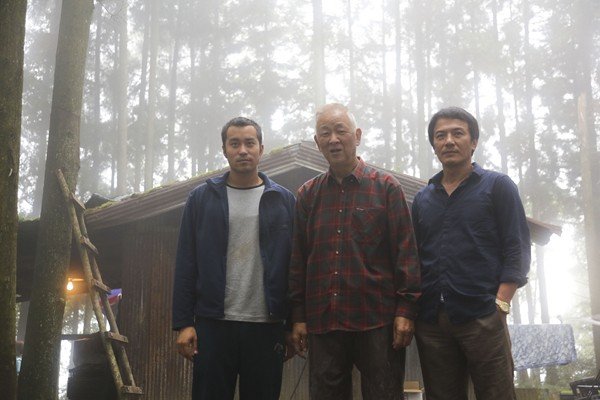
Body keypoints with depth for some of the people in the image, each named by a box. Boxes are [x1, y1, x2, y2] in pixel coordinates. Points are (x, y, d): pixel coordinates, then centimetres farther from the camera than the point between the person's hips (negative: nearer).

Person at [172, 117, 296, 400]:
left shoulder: (283, 201, 6)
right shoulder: (201, 198, 5)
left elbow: (294, 265, 4)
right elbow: (186, 265, 3)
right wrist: (183, 323, -2)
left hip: (267, 326, 1)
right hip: (213, 324, 0)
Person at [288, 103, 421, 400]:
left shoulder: (386, 187, 3)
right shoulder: (308, 194, 12)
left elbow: (405, 251, -1)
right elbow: (298, 260, 12)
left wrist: (405, 310, -8)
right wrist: (298, 316, 7)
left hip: (377, 320, -3)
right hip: (322, 322, 3)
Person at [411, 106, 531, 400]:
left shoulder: (497, 186, 5)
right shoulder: (423, 198, 17)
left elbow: (517, 249, -2)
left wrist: (500, 305, -12)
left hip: (482, 318, -4)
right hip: (430, 321, 4)